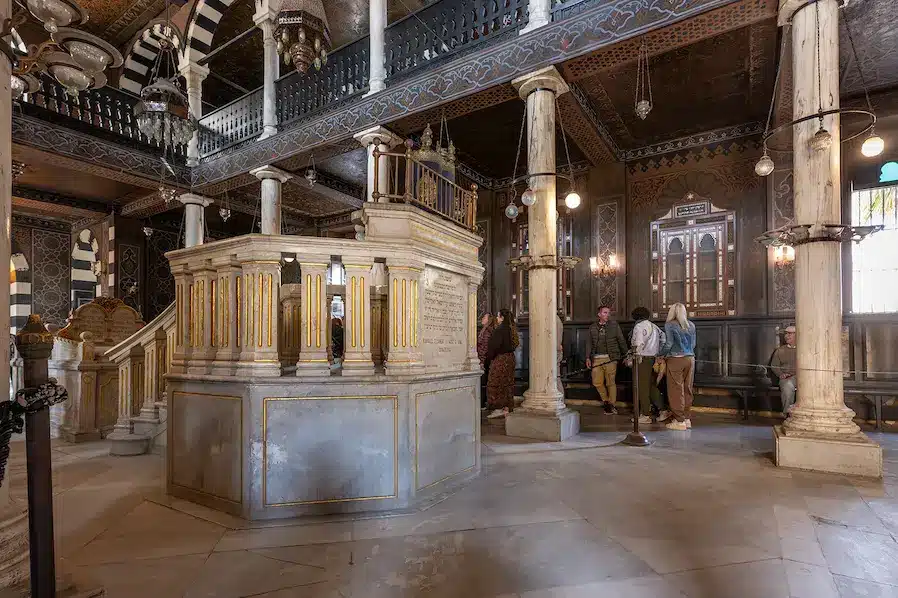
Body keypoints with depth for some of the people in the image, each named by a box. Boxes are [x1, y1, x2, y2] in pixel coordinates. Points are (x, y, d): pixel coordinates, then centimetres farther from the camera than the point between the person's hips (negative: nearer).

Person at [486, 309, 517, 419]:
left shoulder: (499, 330, -18)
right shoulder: (510, 329, 7)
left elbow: (494, 346, -18)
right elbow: (514, 345, 14)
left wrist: (489, 357, -5)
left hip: (500, 359, -9)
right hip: (510, 358, 9)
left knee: (496, 384, 0)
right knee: (508, 384, 12)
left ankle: (499, 408, 2)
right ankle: (507, 408, 17)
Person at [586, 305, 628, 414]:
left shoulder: (614, 325, 7)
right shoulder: (592, 328, 12)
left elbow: (621, 341, 8)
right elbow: (590, 344, 15)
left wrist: (625, 355, 5)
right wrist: (588, 357, 9)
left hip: (610, 358, -2)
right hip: (597, 359, 3)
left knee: (610, 382, 0)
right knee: (597, 382, 1)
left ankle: (611, 404, 14)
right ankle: (606, 400, 23)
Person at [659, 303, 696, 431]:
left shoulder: (670, 325, -8)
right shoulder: (691, 325, 7)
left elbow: (668, 344, -12)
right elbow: (693, 344, 11)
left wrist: (660, 354, 2)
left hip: (675, 359, -5)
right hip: (690, 359, 6)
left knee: (676, 391, 0)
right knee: (687, 390, 11)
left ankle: (679, 421, 2)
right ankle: (687, 418, 18)